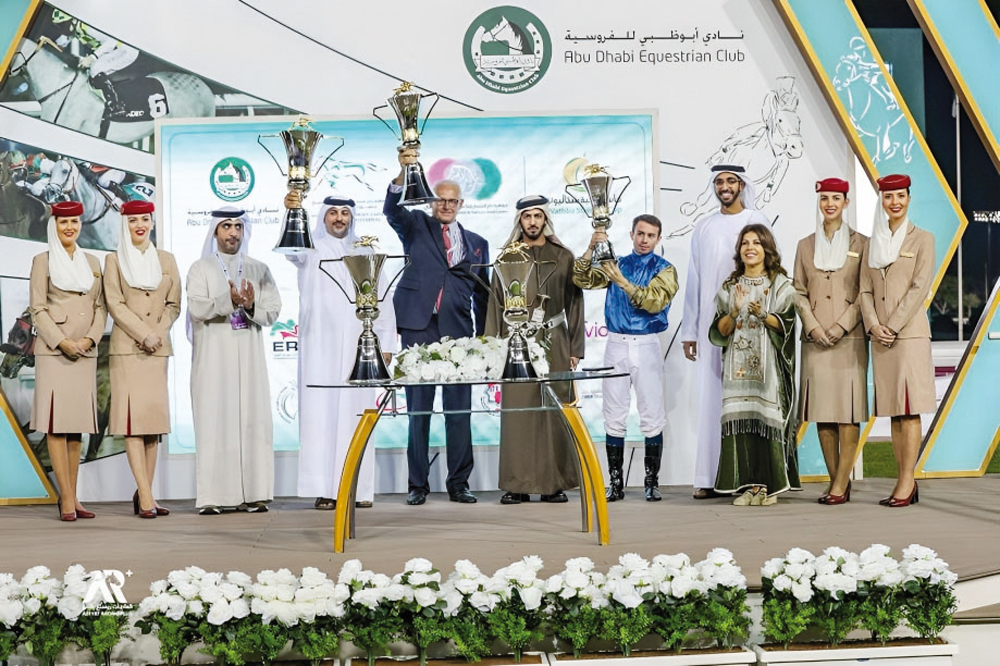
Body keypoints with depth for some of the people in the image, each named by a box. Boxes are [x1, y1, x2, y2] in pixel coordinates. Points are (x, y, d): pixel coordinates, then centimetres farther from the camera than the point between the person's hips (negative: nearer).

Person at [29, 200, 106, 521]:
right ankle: (67, 499, -9)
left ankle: (71, 496, 8)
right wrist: (62, 342, -13)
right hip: (53, 351, -4)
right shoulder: (43, 261, 4)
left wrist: (90, 339, -5)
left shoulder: (92, 262, 16)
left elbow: (101, 307, 12)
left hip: (85, 352, 4)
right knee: (56, 422, -8)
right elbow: (38, 309, -3)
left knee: (77, 423, 5)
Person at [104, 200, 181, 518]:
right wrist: (144, 335, -12)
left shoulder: (166, 259, 14)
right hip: (127, 346, -4)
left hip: (158, 348, 4)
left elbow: (174, 304, 11)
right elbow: (115, 304, -3)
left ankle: (143, 493, 6)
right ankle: (145, 497, -15)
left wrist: (159, 332, -7)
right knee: (133, 416, -10)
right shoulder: (114, 260, 5)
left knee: (154, 417, 1)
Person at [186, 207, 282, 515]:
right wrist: (230, 300, -25)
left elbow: (272, 311, 4)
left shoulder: (259, 270, 15)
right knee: (213, 423, -7)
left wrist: (251, 306, -17)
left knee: (252, 422, -3)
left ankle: (251, 495, -1)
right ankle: (212, 497, -8)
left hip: (249, 357, 2)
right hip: (213, 358, -2)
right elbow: (196, 307, -9)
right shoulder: (200, 269, 7)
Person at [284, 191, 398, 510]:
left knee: (356, 411, 1)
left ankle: (358, 487, 3)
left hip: (357, 346, 2)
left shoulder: (365, 252, 15)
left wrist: (386, 344, 5)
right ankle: (324, 489, -6)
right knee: (321, 411, -6)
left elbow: (382, 300, 13)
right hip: (320, 346, -2)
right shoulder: (312, 250, 7)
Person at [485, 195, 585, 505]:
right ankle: (517, 485, 0)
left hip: (554, 343, 0)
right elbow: (496, 304, 8)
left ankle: (554, 483, 3)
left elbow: (574, 303, 7)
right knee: (517, 412, -3)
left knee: (554, 411, -2)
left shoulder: (563, 257, 9)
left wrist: (575, 348, 1)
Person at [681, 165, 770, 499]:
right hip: (712, 323, 3)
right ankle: (711, 478, 2)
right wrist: (689, 331, 10)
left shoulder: (757, 222, 5)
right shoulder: (704, 228, 14)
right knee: (711, 398, 1)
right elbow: (694, 281, 14)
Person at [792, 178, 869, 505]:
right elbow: (799, 292, 10)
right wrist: (813, 327, -5)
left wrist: (842, 326, -10)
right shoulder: (805, 245, 14)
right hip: (815, 340, 3)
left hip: (849, 339, -3)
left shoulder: (860, 243, 6)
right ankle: (836, 481, 7)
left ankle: (841, 484, -6)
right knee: (821, 409, 1)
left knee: (847, 408, -7)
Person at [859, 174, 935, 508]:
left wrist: (892, 326, -12)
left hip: (910, 331, -5)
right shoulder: (873, 243, 15)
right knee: (893, 411, 4)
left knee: (909, 408, -8)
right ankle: (905, 483, 6)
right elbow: (865, 290, 10)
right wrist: (873, 326, -6)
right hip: (881, 338, 5)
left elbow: (920, 287, -7)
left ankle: (907, 482, -9)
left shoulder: (922, 239, 2)